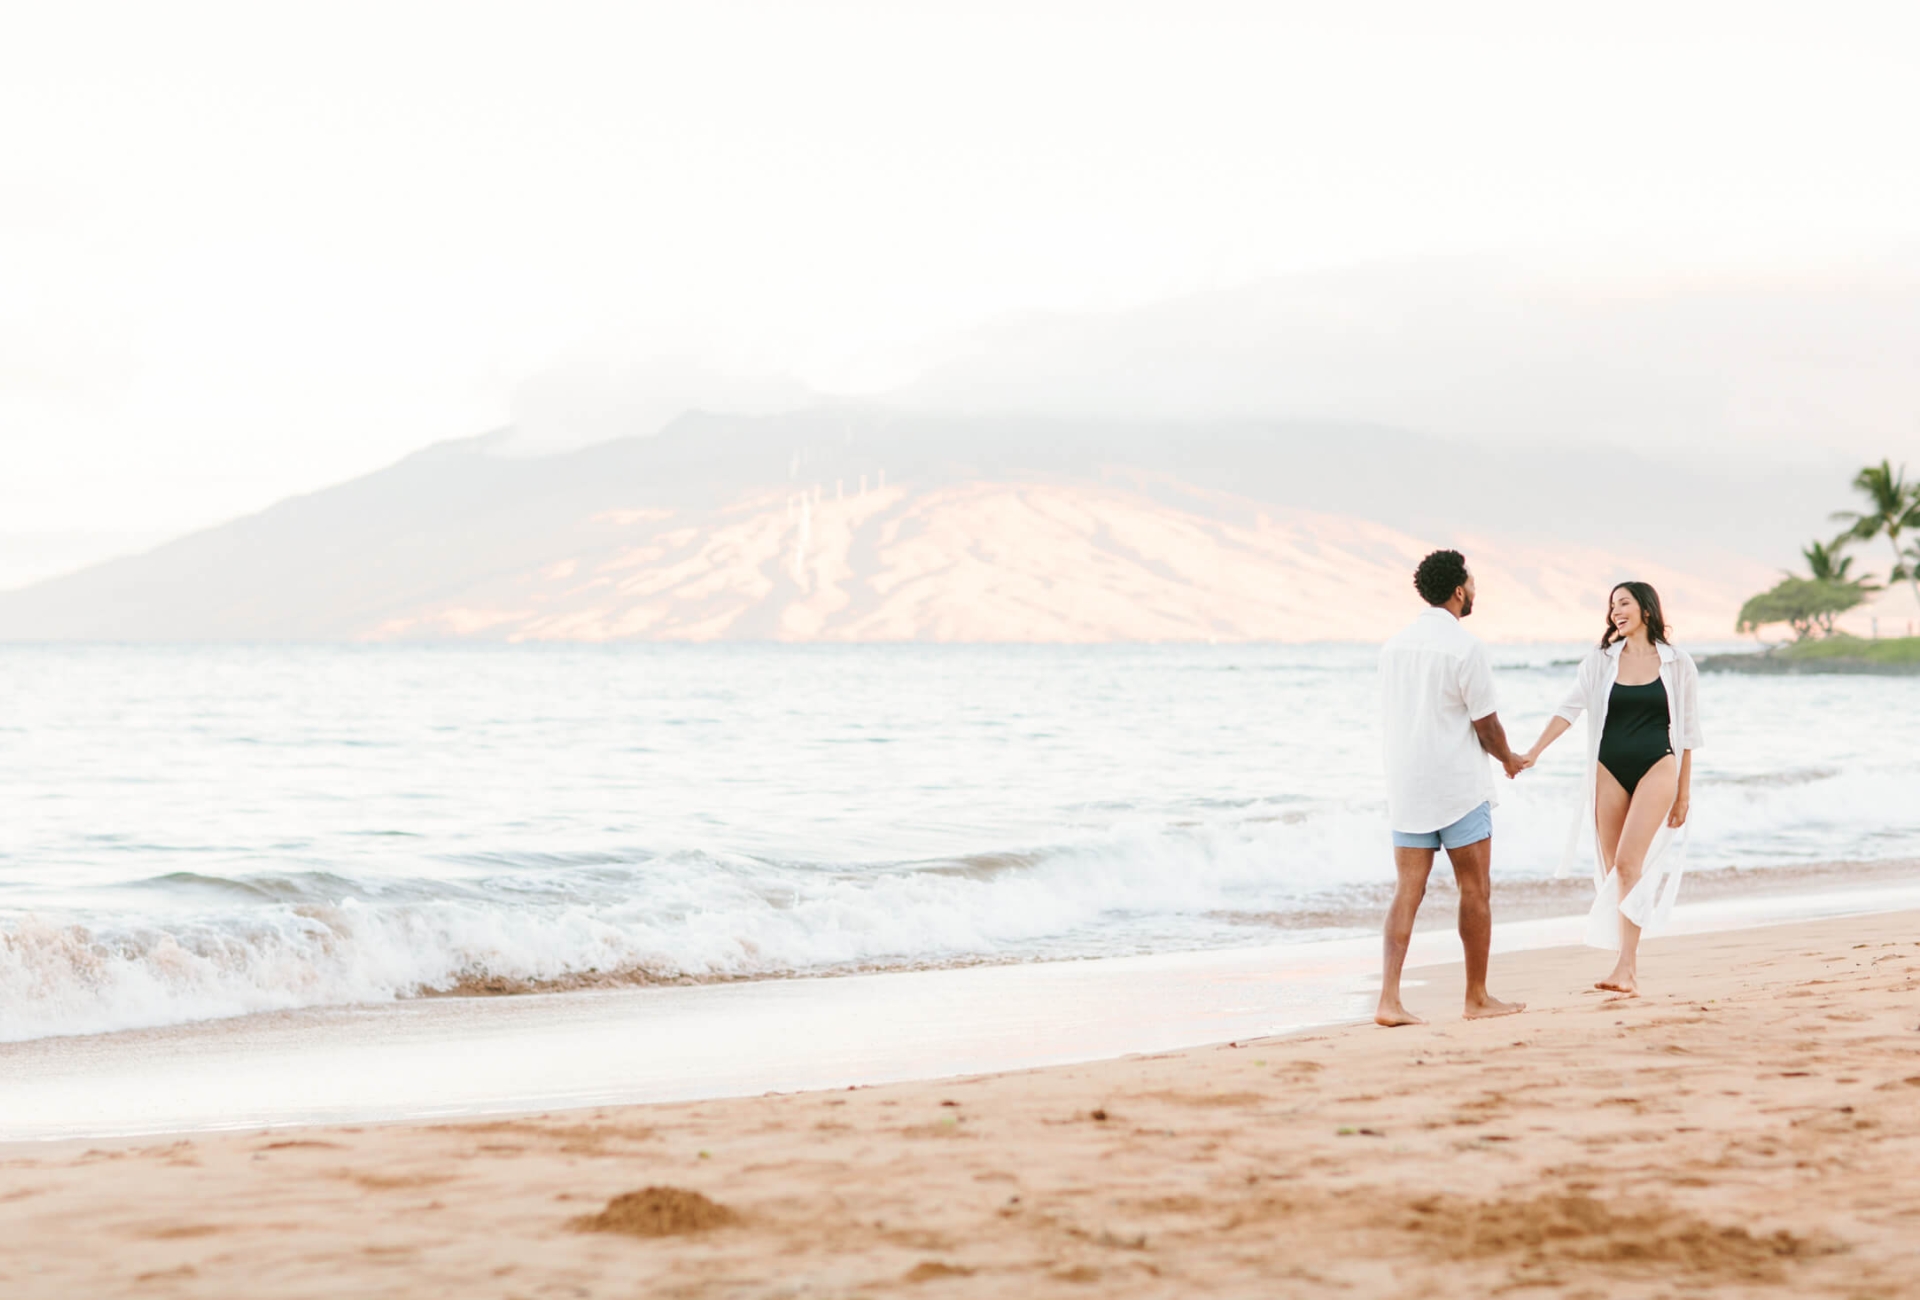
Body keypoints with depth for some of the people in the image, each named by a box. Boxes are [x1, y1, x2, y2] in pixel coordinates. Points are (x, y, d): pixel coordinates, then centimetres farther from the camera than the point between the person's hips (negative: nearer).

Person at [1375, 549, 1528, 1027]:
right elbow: (1485, 723, -10)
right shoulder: (1465, 646, -13)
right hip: (1459, 787, -6)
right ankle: (1477, 998, 16)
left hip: (1405, 786, 6)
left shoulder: (1394, 646, 7)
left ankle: (1389, 998, -7)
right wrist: (1508, 758, 11)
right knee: (1476, 890, 8)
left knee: (1408, 892, 4)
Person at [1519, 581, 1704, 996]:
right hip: (1610, 770, 3)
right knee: (1612, 870, 2)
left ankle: (1625, 968, -18)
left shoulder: (1677, 665, 2)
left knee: (1628, 862, -17)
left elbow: (1687, 731, 6)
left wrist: (1684, 793, 5)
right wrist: (1533, 752, -14)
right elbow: (1570, 708, -1)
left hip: (1656, 768, -3)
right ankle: (1629, 966, 11)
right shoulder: (1600, 660, 7)